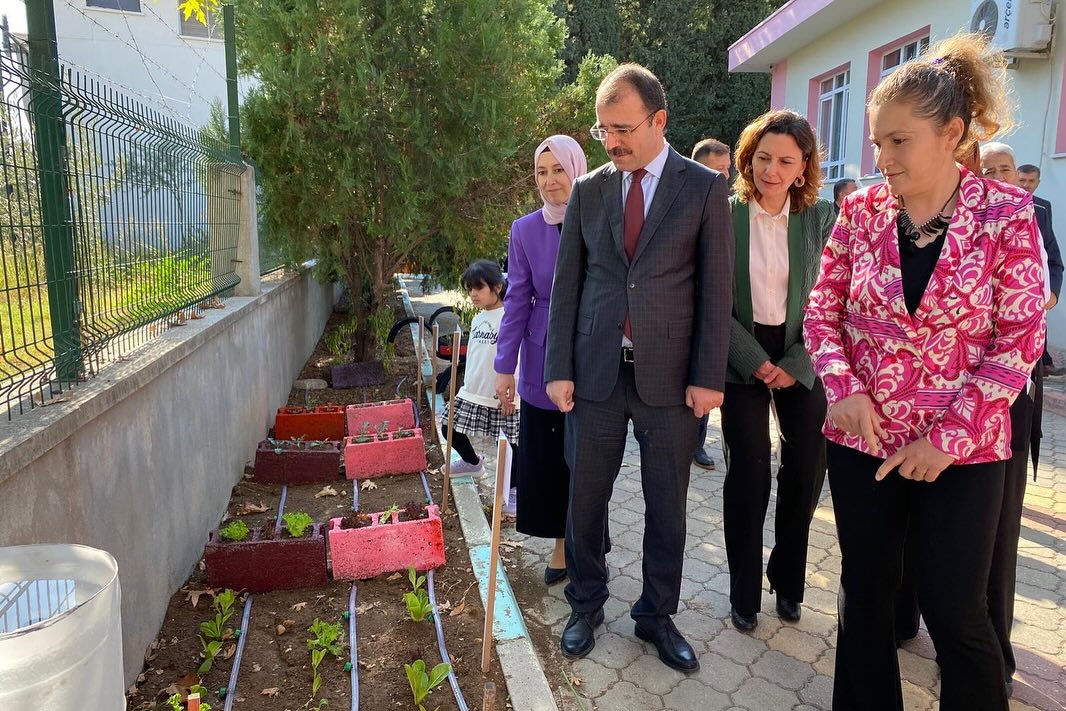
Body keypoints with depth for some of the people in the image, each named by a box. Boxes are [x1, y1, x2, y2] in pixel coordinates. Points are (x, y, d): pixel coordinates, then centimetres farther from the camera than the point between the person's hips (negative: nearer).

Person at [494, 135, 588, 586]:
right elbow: (517, 300, 3)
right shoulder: (525, 231, 1)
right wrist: (505, 366, 0)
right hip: (543, 362, 2)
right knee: (546, 456, 8)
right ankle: (562, 544, 28)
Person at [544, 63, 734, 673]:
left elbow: (716, 288, -3)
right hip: (596, 370, 2)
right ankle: (586, 607, 31)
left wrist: (708, 376, -7)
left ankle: (658, 615, 31)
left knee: (667, 504, 10)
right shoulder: (588, 190, 7)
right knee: (585, 498, 10)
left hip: (670, 374, -2)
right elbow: (567, 285, 6)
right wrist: (559, 369, 0)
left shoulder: (705, 187, 0)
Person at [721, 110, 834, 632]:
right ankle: (744, 592, 18)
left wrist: (794, 365, -9)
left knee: (807, 472, 5)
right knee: (748, 474, -1)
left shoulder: (821, 217, -1)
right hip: (743, 359, -2)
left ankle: (788, 580, 28)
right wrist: (757, 361, -13)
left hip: (801, 359, 2)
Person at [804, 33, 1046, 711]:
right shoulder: (861, 209, 0)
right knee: (865, 593, 14)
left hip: (964, 448, -2)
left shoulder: (1007, 212, -7)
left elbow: (1018, 339, -8)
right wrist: (843, 386, -13)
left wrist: (948, 438, -13)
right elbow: (823, 311, 4)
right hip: (862, 436, 3)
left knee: (955, 610, 4)